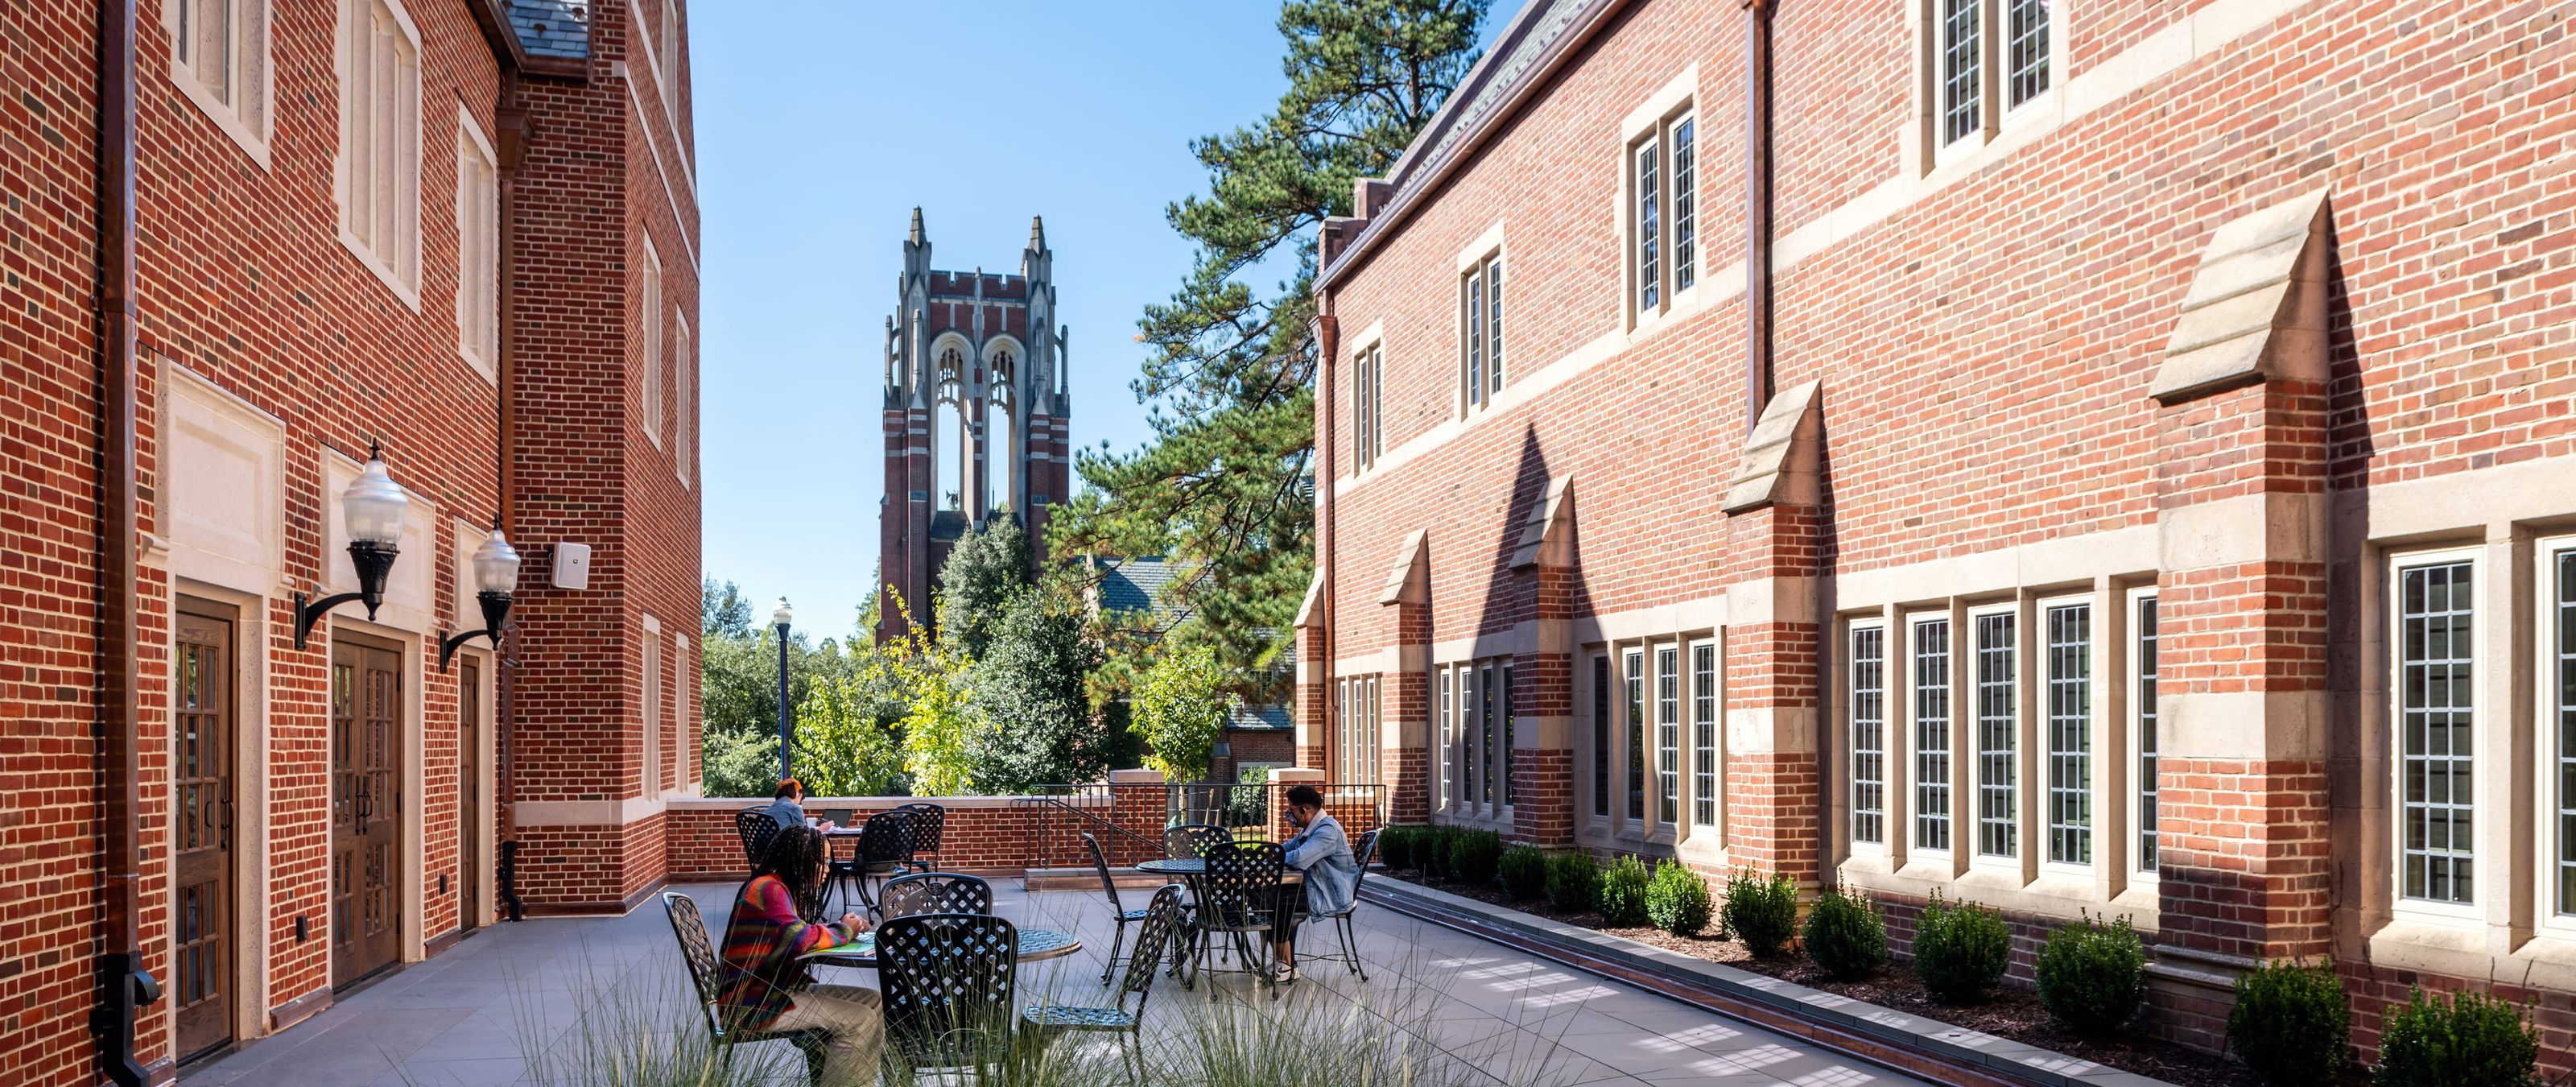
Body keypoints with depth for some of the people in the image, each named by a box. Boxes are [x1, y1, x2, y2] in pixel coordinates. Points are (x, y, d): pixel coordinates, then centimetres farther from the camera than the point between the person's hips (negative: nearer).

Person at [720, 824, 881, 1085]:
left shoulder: (778, 887, 16)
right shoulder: (769, 888, -16)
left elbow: (796, 934, 16)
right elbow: (800, 939, -26)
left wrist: (844, 927, 0)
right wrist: (843, 932, -8)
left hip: (776, 989, 11)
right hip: (753, 1002, -11)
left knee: (873, 1002, 6)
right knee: (860, 1020, -19)